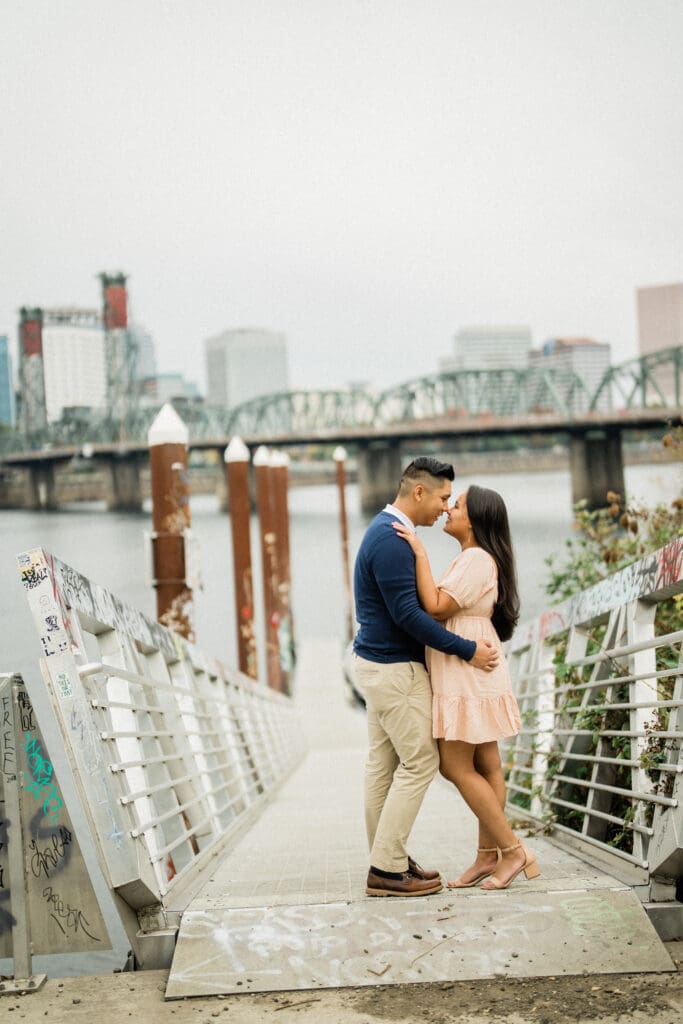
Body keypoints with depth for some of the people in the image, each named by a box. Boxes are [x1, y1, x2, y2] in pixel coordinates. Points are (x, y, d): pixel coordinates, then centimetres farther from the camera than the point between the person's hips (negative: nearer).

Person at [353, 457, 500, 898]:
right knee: (420, 762, -5)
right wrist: (467, 650, -21)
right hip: (395, 668, -10)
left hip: (379, 662, 10)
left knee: (383, 763, 12)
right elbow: (407, 614, -25)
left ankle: (388, 858, 19)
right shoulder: (392, 540, -21)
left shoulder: (387, 531, 12)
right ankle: (387, 869, -1)